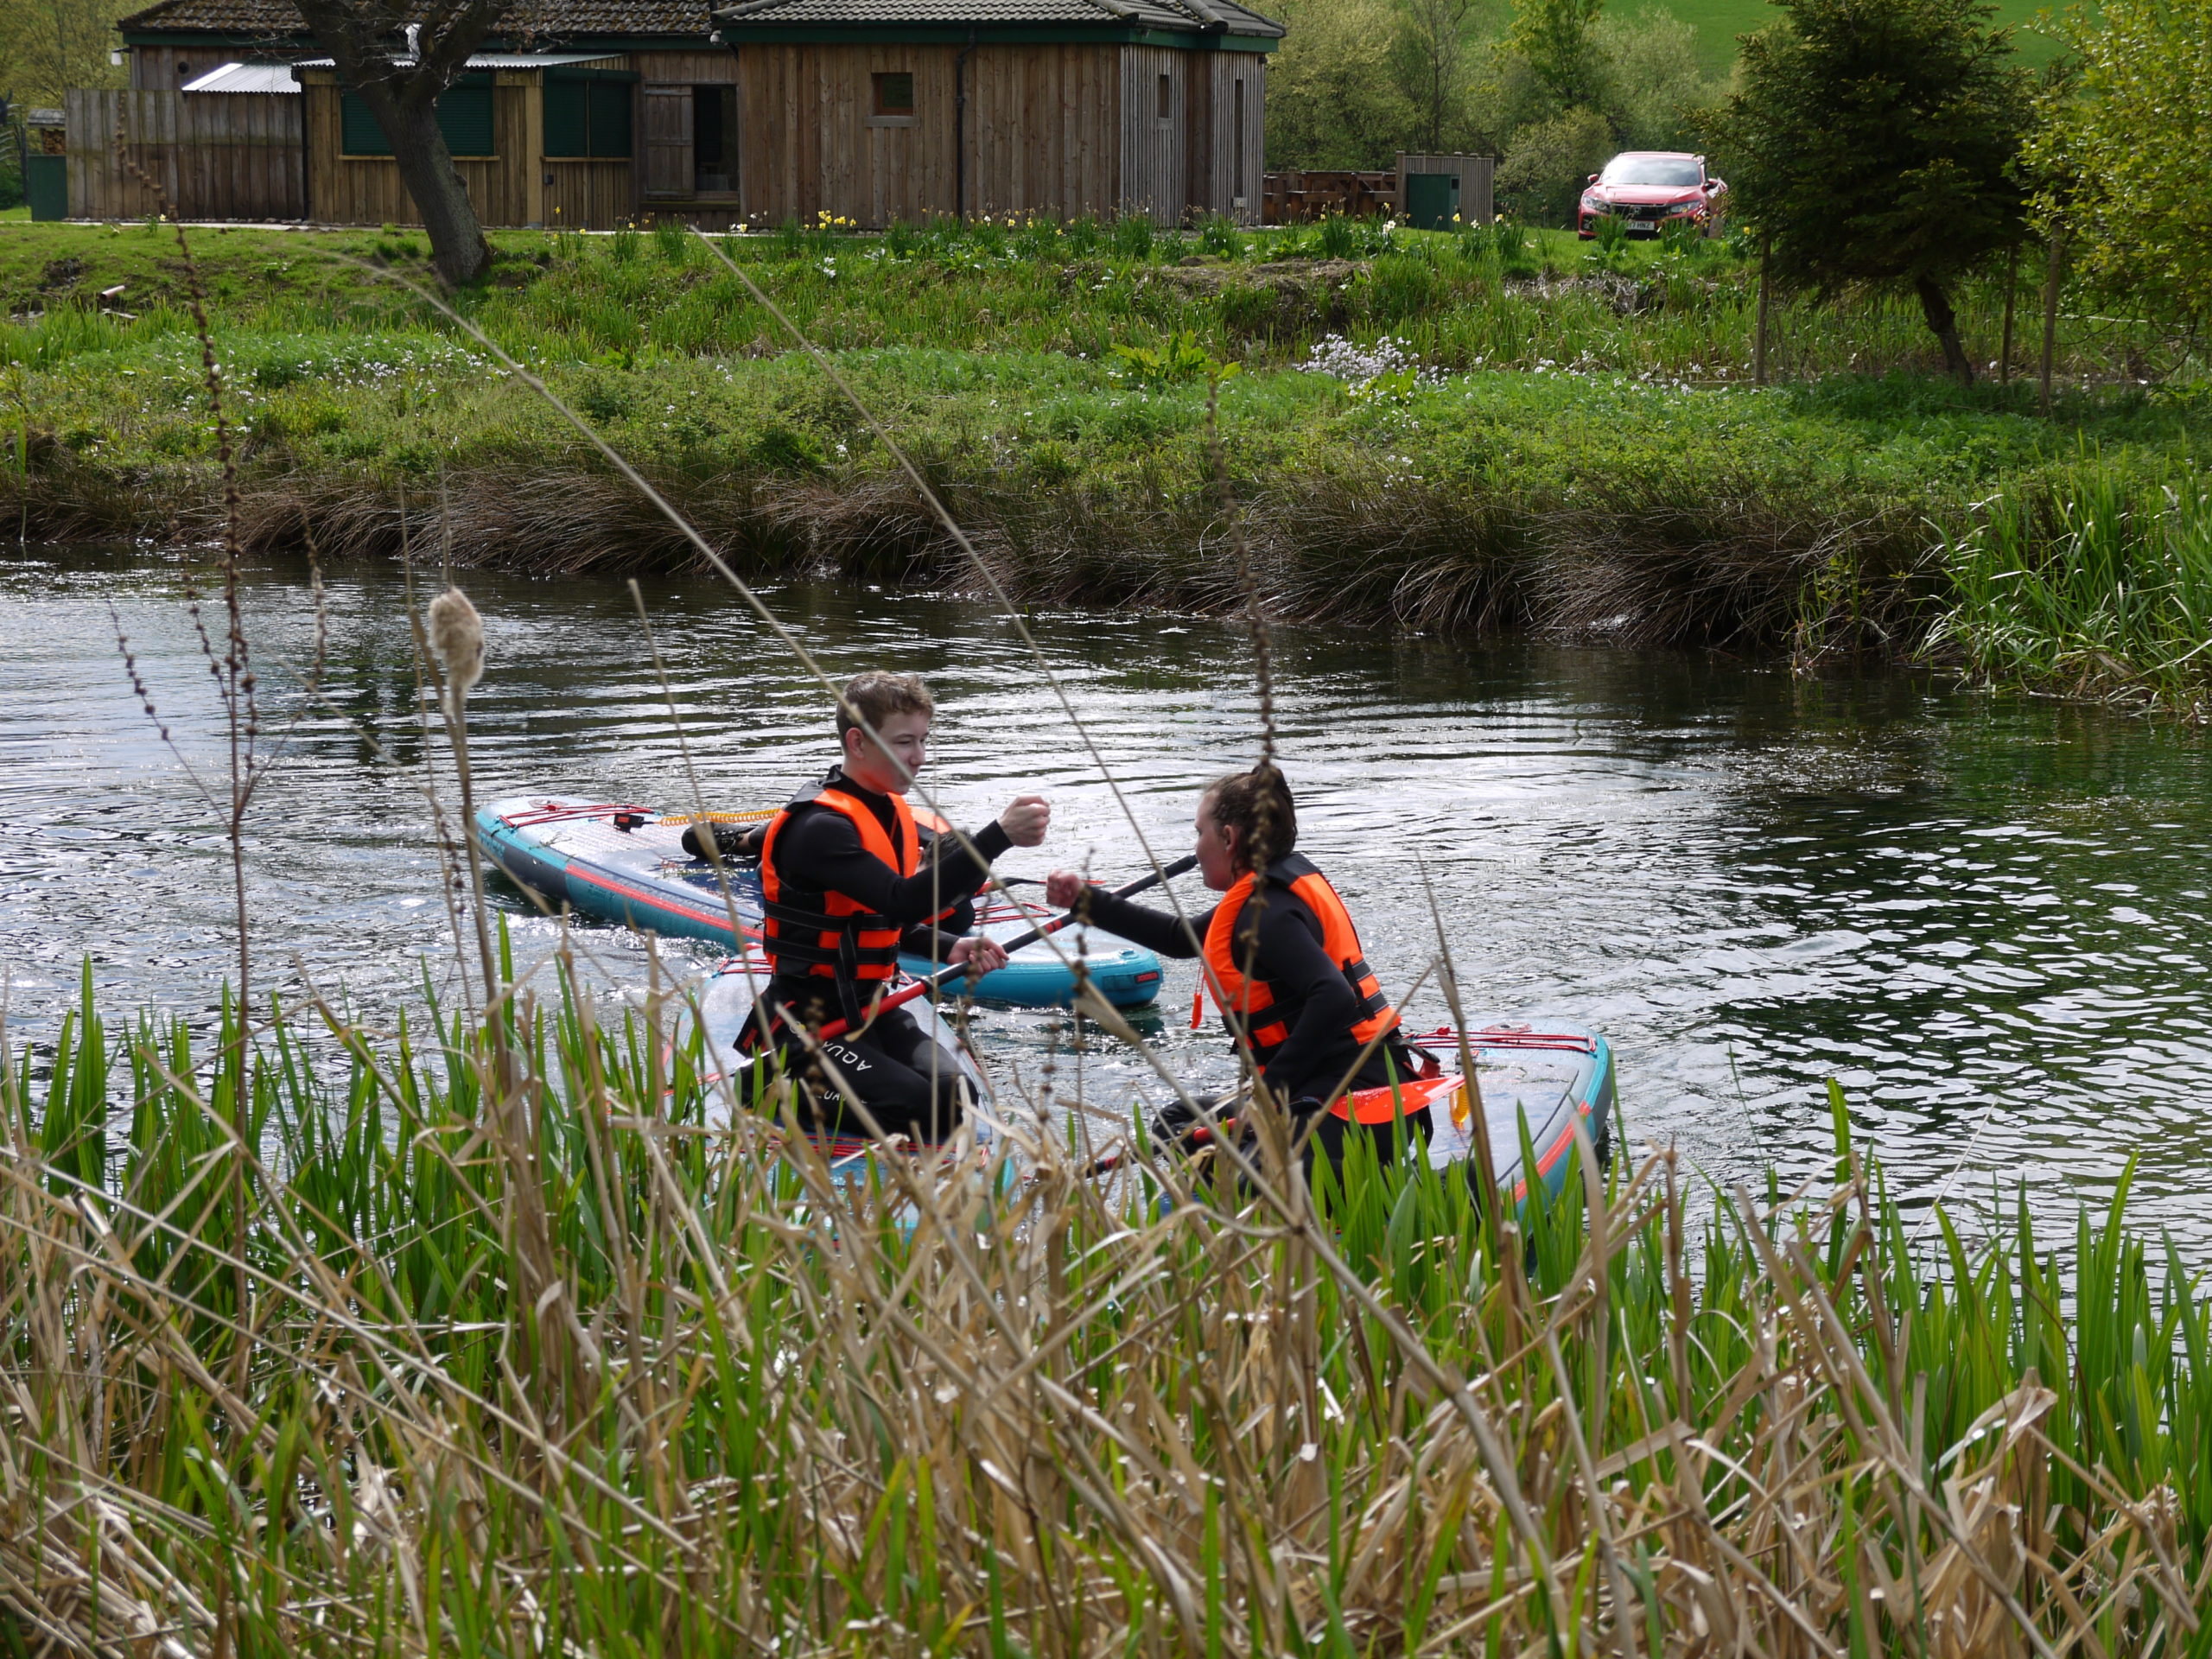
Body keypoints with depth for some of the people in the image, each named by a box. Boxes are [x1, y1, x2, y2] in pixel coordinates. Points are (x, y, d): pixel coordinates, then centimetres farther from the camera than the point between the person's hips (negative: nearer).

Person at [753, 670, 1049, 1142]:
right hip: (808, 1024, -9)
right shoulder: (820, 827, -21)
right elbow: (903, 903, -33)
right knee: (926, 1112, -23)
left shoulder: (894, 814, 10)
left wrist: (949, 949, 0)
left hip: (868, 1010, 9)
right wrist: (998, 836, -40)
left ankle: (803, 1087, 5)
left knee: (954, 1094, -14)